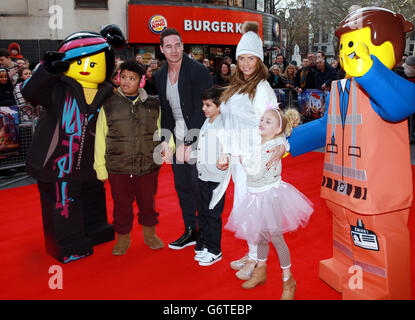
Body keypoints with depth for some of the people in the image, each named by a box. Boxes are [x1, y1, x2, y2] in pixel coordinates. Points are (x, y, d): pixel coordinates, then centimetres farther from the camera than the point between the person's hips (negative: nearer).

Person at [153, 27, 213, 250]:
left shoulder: (198, 71, -11)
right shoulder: (159, 76, 9)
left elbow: (202, 109, -16)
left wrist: (189, 143, -19)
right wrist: (165, 139, 5)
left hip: (197, 139, -7)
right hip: (177, 139, 7)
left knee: (198, 187, -3)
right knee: (182, 186, 14)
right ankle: (190, 231, 31)